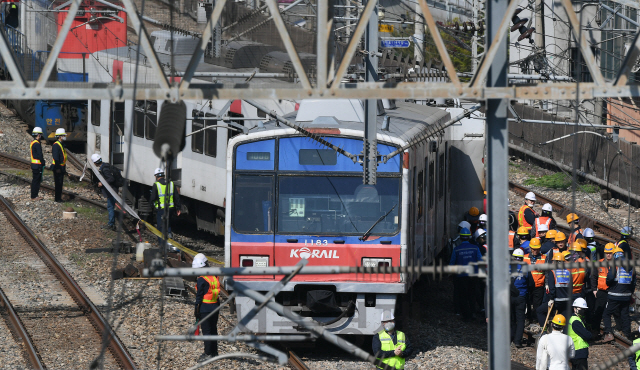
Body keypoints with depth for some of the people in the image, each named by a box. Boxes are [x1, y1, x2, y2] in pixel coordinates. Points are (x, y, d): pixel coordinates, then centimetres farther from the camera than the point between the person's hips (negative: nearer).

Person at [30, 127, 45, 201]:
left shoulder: (32, 143, 14)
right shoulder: (37, 144, -18)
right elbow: (40, 155, -21)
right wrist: (43, 164, -12)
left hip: (34, 164, 10)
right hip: (38, 165, -10)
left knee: (35, 180, 15)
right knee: (36, 180, -5)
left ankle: (34, 195, 21)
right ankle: (34, 197, -2)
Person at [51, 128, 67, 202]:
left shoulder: (61, 145, 15)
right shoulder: (56, 145, -17)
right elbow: (56, 158, -21)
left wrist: (64, 168, 22)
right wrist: (57, 168, -24)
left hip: (61, 167, 10)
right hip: (58, 167, -10)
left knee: (60, 183, 13)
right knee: (58, 183, -5)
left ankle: (59, 198, 19)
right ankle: (57, 198, 0)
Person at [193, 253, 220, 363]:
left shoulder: (201, 280, -16)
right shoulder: (214, 277, 8)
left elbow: (199, 297, -15)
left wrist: (197, 311, -8)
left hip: (205, 308, -8)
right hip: (215, 307, 8)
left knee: (206, 330, -3)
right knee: (213, 330, 14)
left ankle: (208, 354, -3)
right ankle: (214, 352, 21)